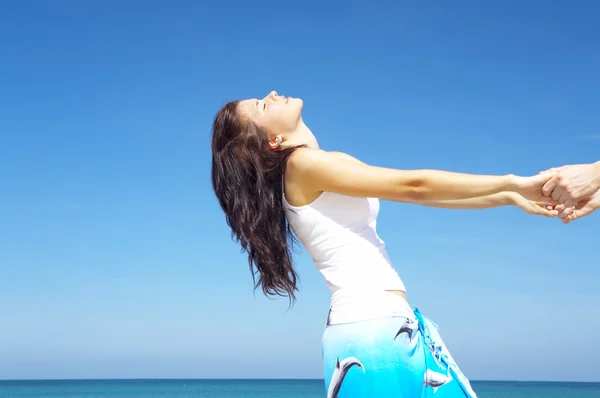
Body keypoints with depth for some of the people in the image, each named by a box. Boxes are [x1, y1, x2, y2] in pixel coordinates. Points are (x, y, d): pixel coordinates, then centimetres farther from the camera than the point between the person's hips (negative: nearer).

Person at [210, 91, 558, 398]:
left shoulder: (326, 168, 16)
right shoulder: (304, 164, -10)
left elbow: (421, 193, 14)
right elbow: (415, 186, -12)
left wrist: (510, 197, 12)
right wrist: (514, 182, -6)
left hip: (387, 326, 9)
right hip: (371, 328, -9)